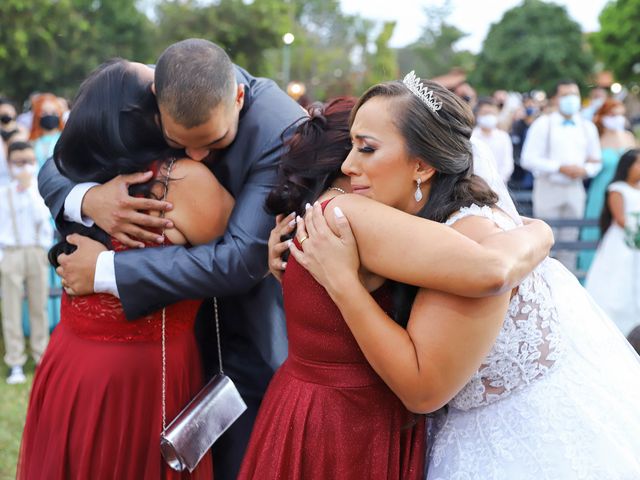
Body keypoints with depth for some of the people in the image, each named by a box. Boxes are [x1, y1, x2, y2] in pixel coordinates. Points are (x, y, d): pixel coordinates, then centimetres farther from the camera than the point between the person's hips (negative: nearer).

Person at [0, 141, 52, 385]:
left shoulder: (40, 191, 6)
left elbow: (41, 217, -11)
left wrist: (30, 188, -10)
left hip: (37, 253, 1)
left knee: (39, 307, 6)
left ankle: (42, 356, 16)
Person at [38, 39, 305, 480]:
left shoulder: (283, 132, -27)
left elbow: (242, 259, -33)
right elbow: (55, 170, -3)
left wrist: (106, 270, -29)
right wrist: (87, 199, -28)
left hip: (255, 339, -4)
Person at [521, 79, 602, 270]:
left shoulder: (587, 127, 12)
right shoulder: (543, 124, -1)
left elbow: (596, 162, 16)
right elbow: (528, 159, -9)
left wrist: (584, 170, -8)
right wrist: (560, 168, -16)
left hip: (575, 189, 4)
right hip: (548, 188, -4)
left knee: (570, 240, 6)